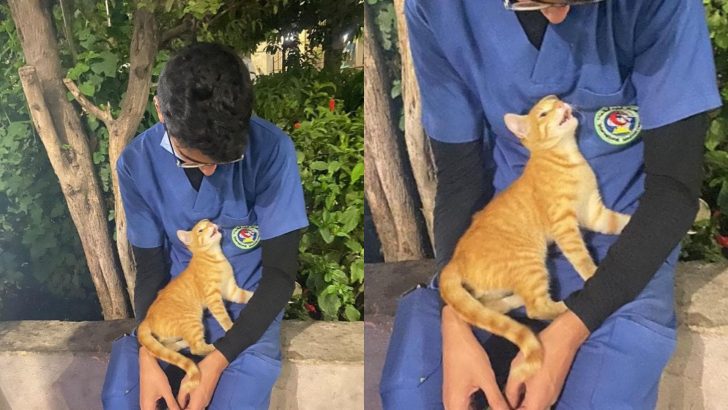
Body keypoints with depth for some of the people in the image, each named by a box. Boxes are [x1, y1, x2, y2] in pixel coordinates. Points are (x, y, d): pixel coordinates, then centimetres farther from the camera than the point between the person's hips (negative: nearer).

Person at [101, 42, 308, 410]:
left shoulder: (271, 150, -22)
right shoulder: (137, 163, -13)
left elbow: (281, 273, -16)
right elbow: (150, 266, -3)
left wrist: (218, 359, -23)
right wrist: (147, 356, -19)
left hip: (246, 303, -2)